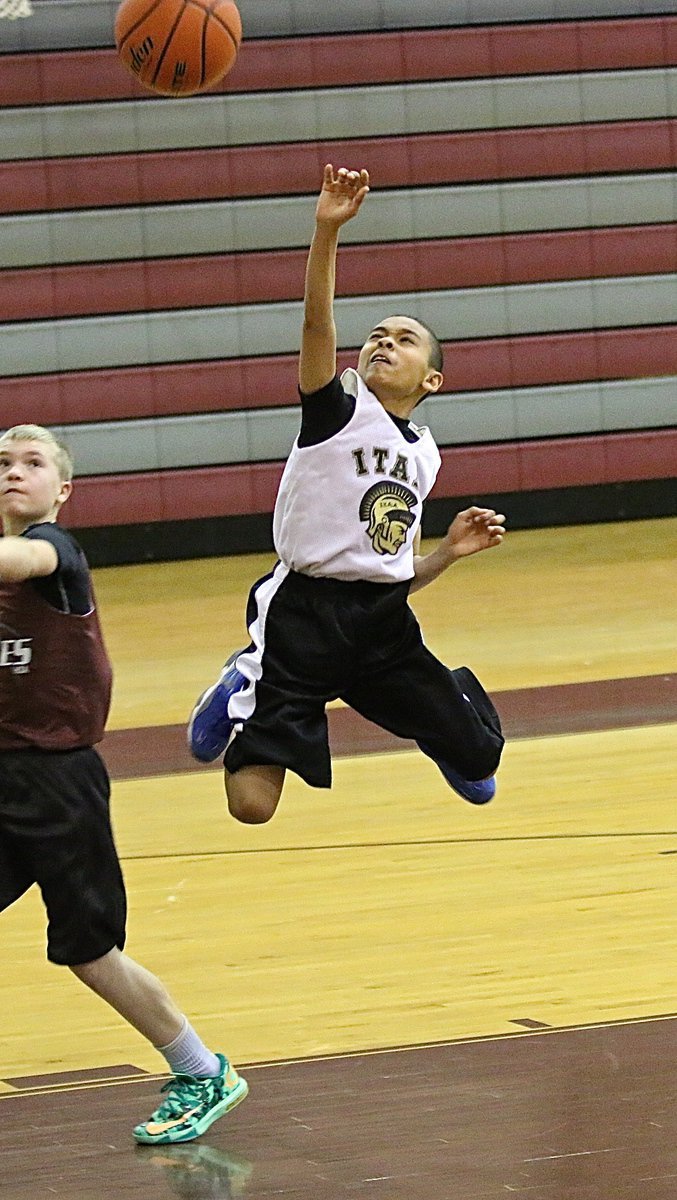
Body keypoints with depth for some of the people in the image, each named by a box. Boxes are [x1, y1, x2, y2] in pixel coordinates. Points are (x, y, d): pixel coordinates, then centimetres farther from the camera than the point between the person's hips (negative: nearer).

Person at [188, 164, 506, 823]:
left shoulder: (423, 454, 17)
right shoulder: (340, 406, -1)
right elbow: (317, 323, -21)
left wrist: (449, 551, 4)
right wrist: (327, 230, -34)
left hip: (383, 621, 5)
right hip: (305, 613, -5)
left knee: (478, 762, 7)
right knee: (252, 805, -14)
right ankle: (245, 683, 17)